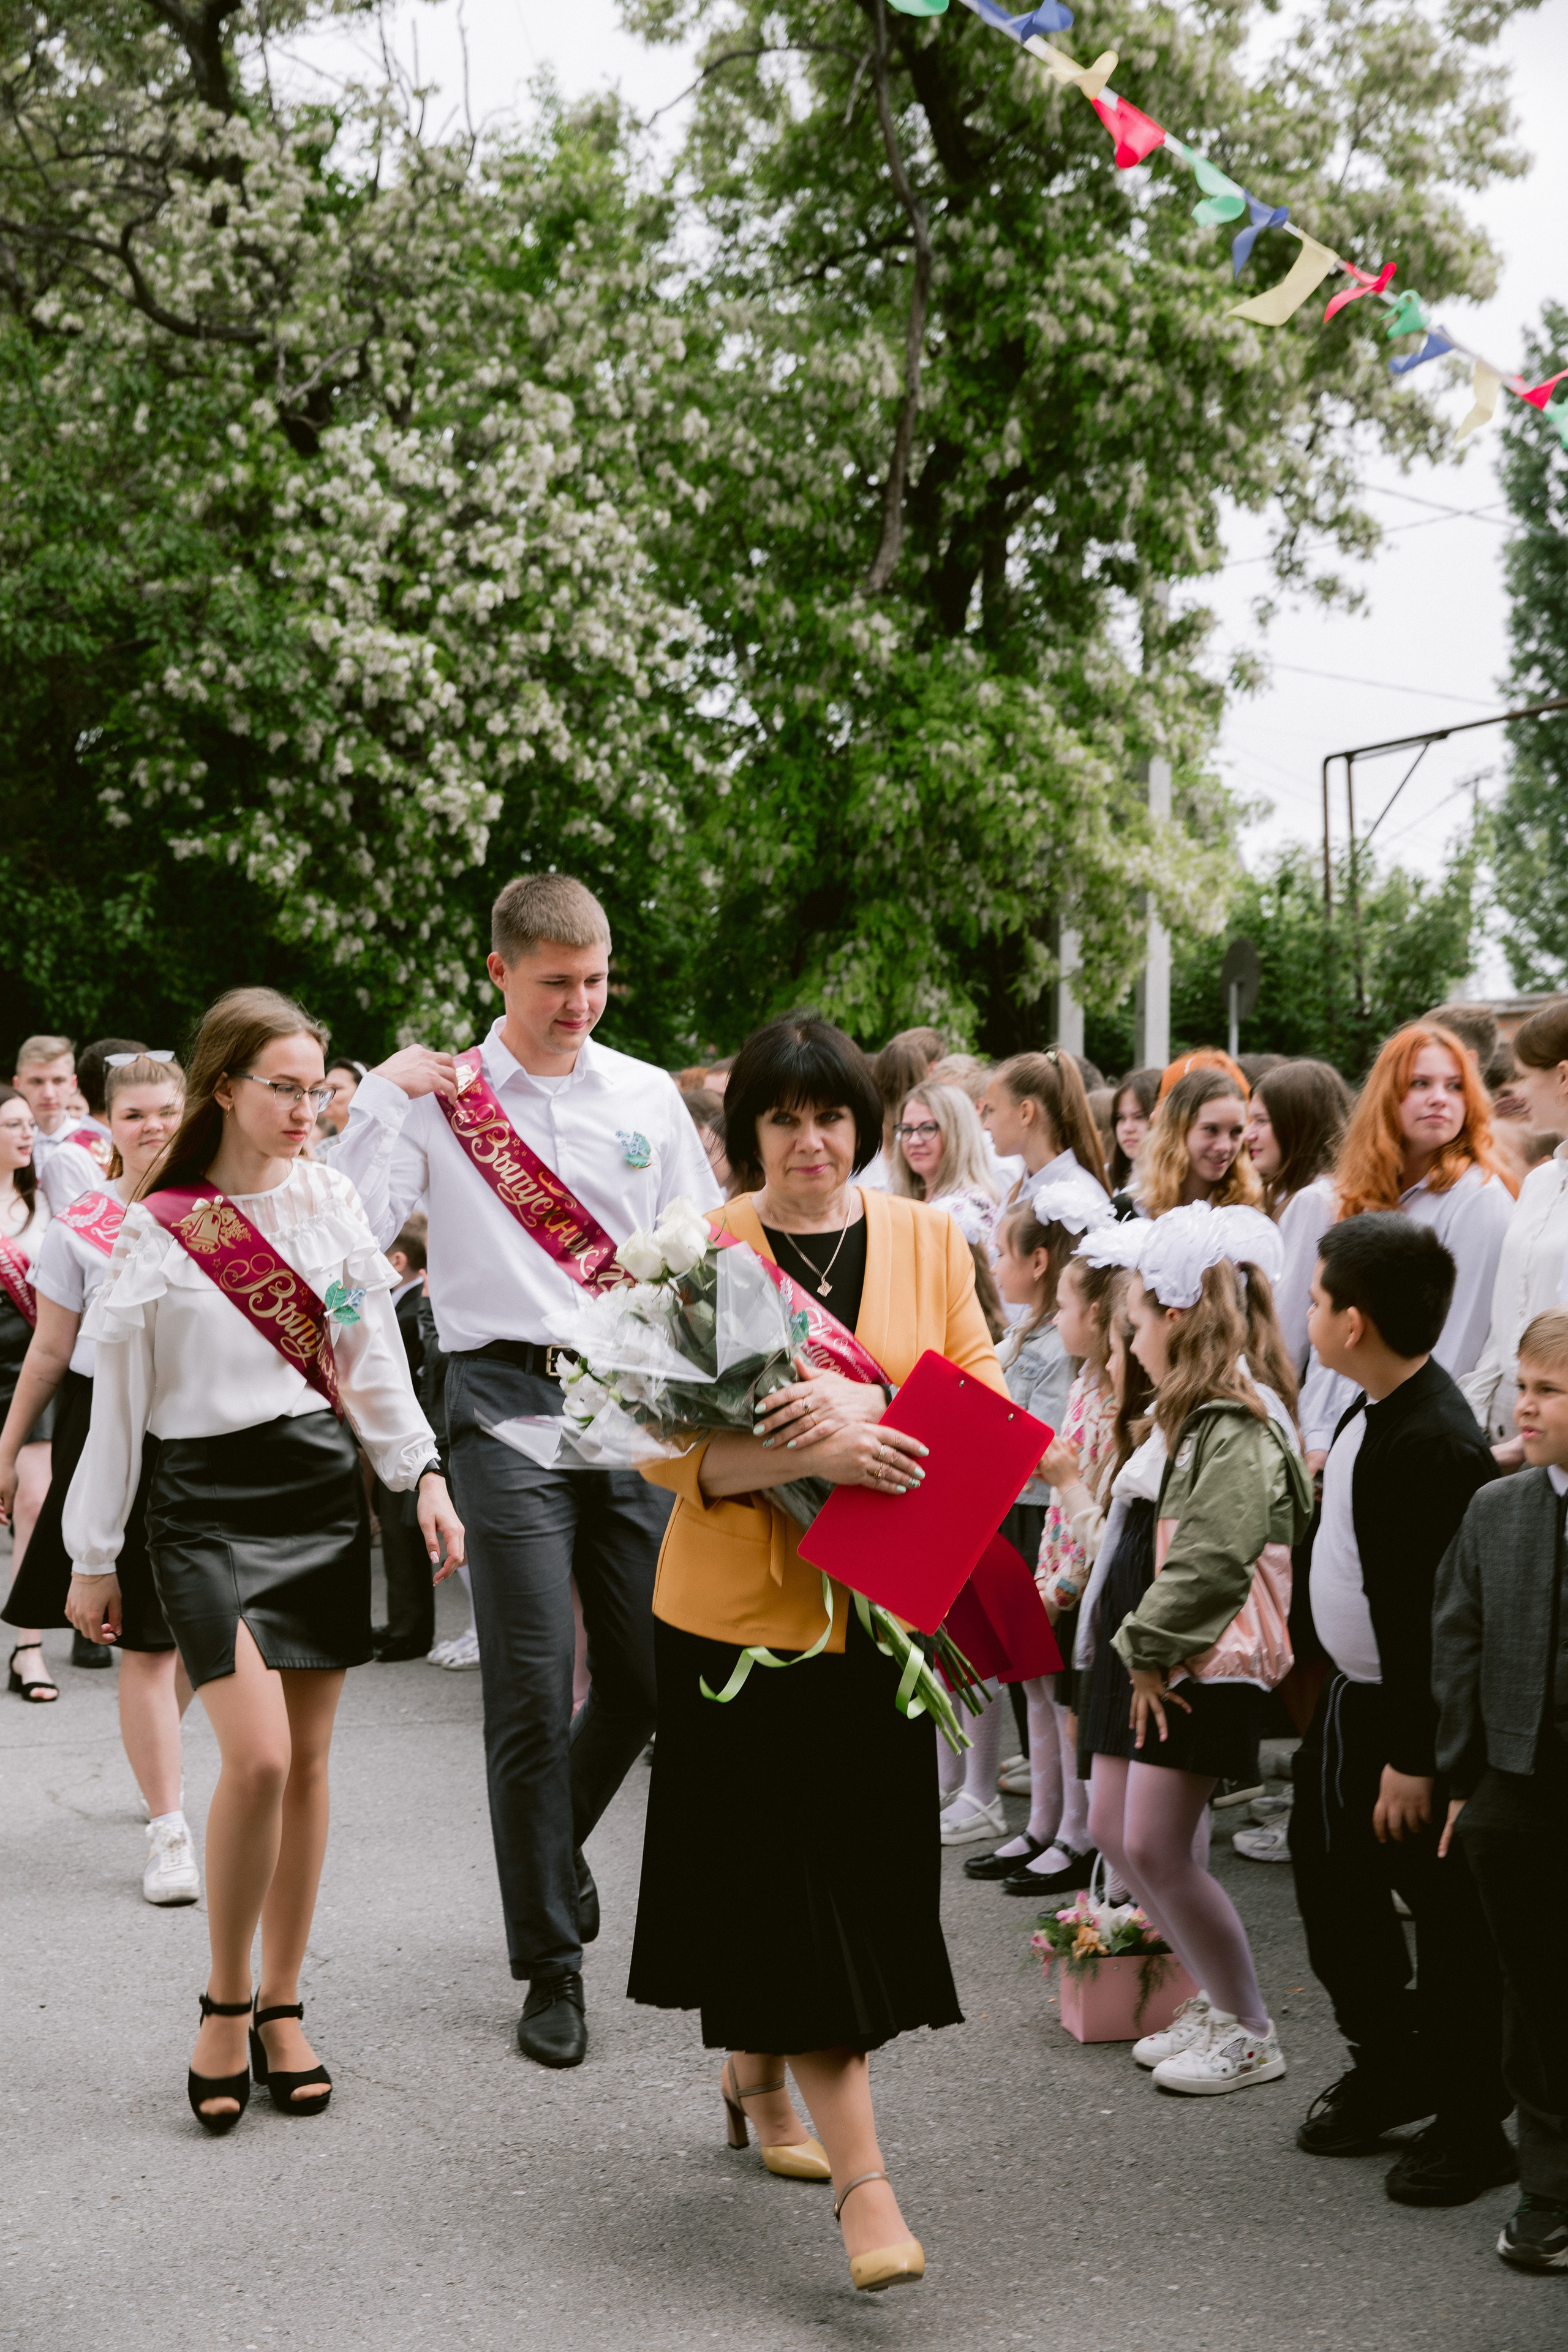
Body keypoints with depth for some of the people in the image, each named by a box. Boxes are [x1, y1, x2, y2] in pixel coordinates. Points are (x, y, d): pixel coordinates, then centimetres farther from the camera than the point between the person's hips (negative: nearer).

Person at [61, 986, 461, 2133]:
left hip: (323, 1488, 4)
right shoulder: (159, 1227, -2)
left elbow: (374, 1355, 8)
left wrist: (427, 1476, -4)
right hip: (209, 1502, -3)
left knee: (309, 1761, 6)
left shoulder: (333, 1198, 7)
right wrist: (95, 1557, 4)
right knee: (257, 1758, -15)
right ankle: (225, 2001, 6)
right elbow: (115, 1397, 2)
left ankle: (282, 2008, 19)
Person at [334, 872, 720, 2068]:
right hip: (510, 1397, -3)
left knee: (649, 1677, 9)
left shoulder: (649, 1096, 11)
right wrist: (386, 1093, -12)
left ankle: (555, 1838, 40)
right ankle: (552, 1966, 9)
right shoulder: (440, 1098, 2)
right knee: (533, 1690, -3)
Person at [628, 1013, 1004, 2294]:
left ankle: (758, 2072, 37)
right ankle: (864, 2180, 2)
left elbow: (984, 1395, 1)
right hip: (740, 1601, -3)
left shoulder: (925, 1238, 5)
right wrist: (804, 1452, -26)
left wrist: (869, 1408, -18)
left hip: (880, 1604, 3)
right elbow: (668, 1445, -10)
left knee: (858, 1865, 10)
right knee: (788, 1877, -3)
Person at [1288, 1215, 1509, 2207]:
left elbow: (1441, 1613, -26)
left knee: (1448, 1917, 5)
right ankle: (1389, 2067, 38)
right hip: (1354, 1697, 10)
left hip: (1418, 1716, -10)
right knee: (1331, 1878, 20)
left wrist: (1415, 1758, -23)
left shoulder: (1440, 1445, -27)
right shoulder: (1374, 1414, 3)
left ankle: (1471, 2124, 20)